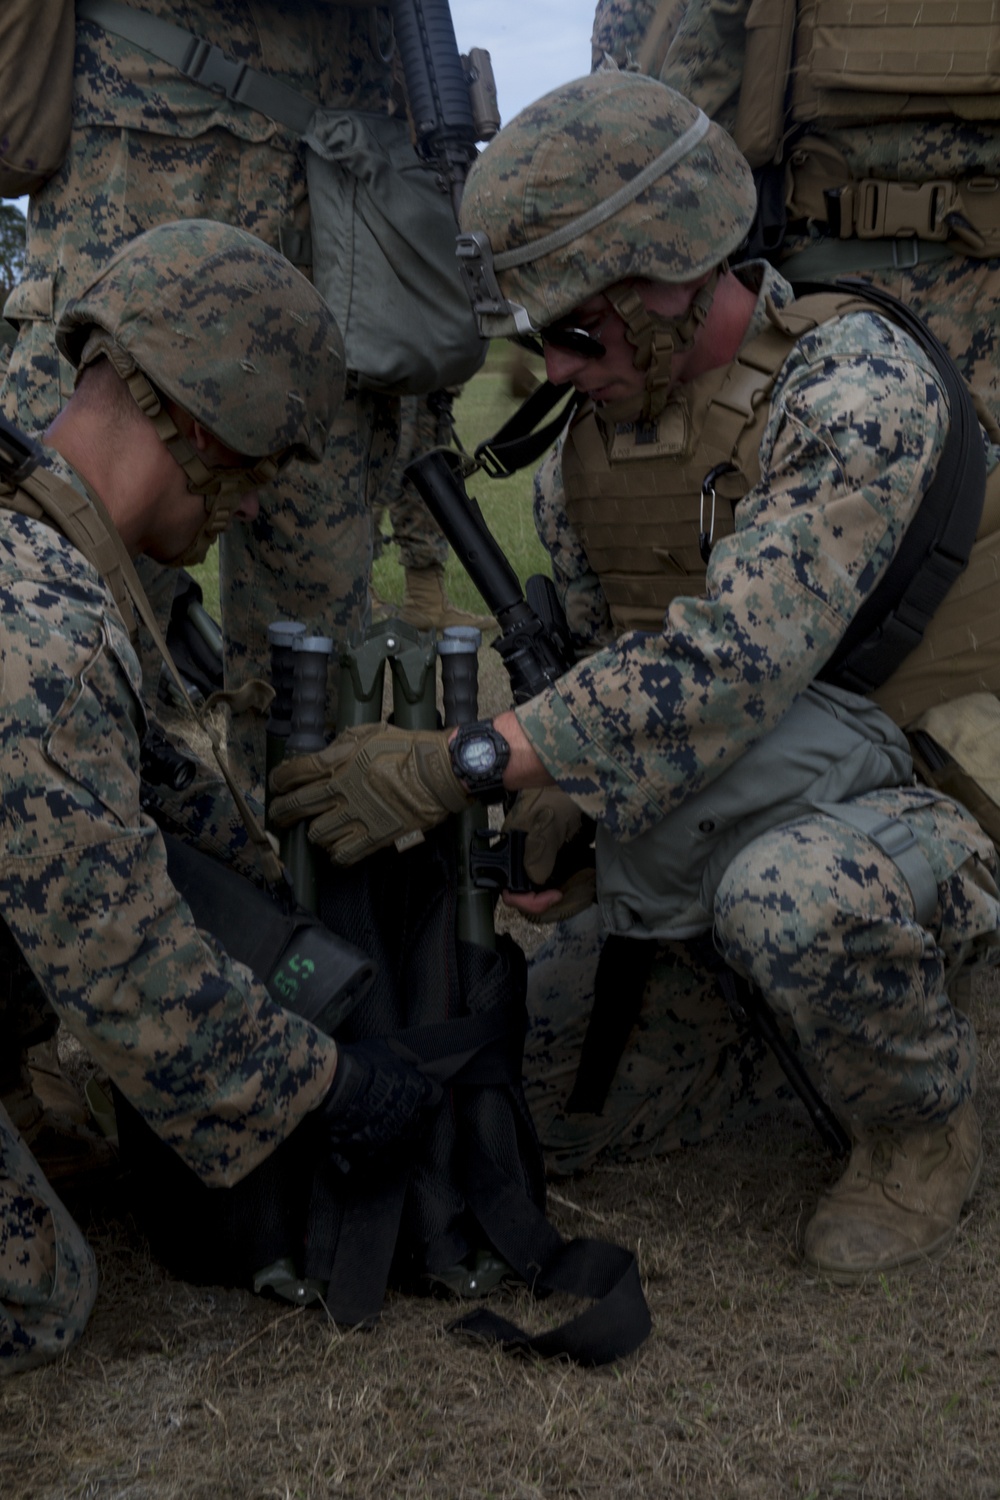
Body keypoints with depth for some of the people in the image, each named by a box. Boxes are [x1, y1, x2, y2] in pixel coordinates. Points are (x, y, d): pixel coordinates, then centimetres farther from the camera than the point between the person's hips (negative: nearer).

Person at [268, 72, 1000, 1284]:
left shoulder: (856, 379, -23)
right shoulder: (601, 420, 2)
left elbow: (740, 654, -35)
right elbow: (591, 648, 13)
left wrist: (464, 764, -38)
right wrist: (550, 823, -4)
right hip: (721, 844, 7)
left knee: (797, 894, -41)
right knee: (532, 1097, -1)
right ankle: (841, 1013, 18)